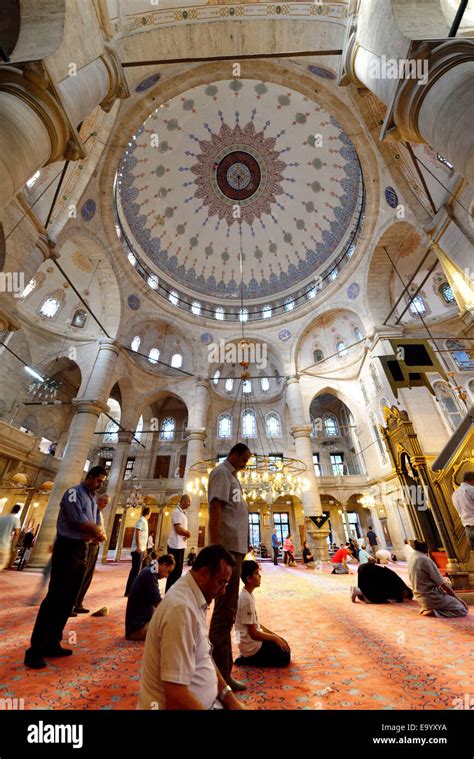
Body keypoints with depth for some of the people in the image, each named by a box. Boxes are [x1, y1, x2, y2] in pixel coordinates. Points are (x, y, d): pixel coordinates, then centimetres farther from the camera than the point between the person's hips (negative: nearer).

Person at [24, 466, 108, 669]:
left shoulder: (93, 501, 14)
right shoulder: (74, 492, -10)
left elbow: (98, 527, 11)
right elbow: (79, 521, -19)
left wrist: (95, 533, -12)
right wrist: (97, 531, -4)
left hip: (81, 551, 8)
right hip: (67, 549, -8)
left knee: (68, 600, 13)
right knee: (55, 598, -5)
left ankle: (52, 644, 23)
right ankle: (35, 650, 6)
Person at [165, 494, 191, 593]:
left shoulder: (182, 513, 15)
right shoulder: (177, 512, -16)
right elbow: (179, 529, -24)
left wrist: (187, 534, -3)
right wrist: (188, 533, -7)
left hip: (180, 546, 10)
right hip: (176, 546, -10)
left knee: (178, 571, 17)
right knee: (174, 571, -3)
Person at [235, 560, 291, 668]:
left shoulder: (247, 595, 2)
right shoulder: (247, 599, -28)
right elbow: (253, 634, -22)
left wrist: (274, 635, 9)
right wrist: (275, 638, -11)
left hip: (252, 641, 9)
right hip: (251, 646, -9)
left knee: (284, 647, 14)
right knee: (285, 656, -2)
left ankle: (249, 657, 11)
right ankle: (249, 659, 0)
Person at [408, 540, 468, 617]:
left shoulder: (411, 558, 6)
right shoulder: (425, 560, -19)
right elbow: (443, 584, -13)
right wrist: (458, 599, 0)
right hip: (432, 597, -8)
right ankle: (433, 612, -8)